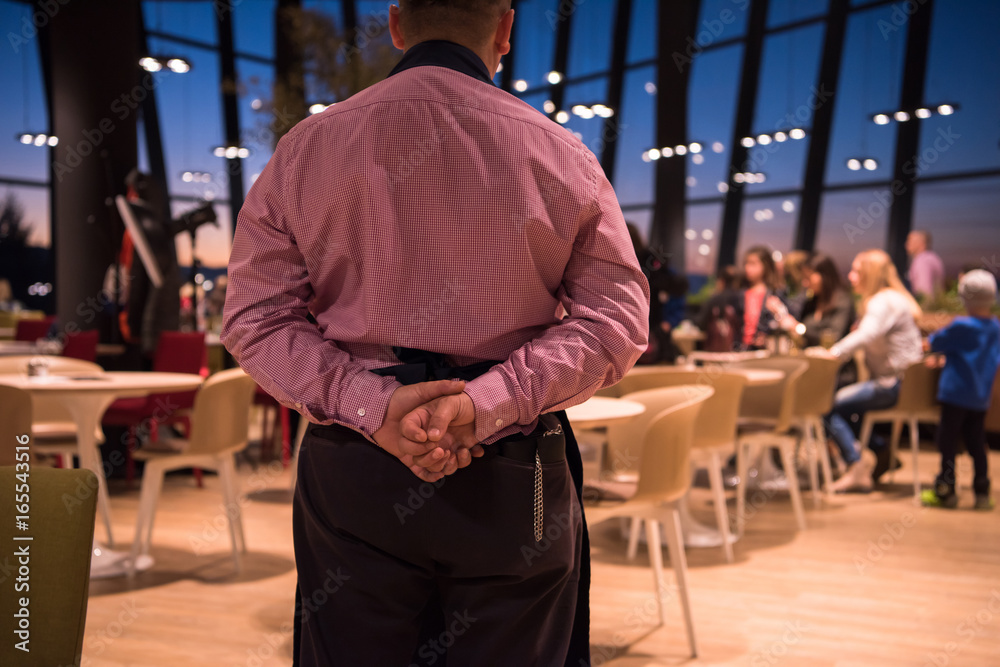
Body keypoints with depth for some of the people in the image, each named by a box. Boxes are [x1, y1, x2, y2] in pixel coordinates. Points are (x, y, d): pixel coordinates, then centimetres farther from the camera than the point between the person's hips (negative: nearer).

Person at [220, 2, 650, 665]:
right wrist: (485, 403, -14)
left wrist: (369, 405, -12)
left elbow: (255, 317, -2)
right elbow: (616, 318, -6)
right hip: (514, 484, -1)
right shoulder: (560, 153, -1)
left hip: (349, 473, 2)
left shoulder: (306, 146, 3)